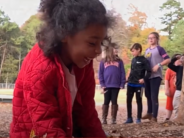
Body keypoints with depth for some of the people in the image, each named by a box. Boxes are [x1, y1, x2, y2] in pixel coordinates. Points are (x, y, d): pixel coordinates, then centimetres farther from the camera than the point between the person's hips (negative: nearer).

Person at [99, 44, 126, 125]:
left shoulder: (119, 61, 8)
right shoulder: (103, 62, 7)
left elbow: (122, 73, 5)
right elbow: (100, 73, 4)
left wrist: (122, 84, -4)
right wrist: (102, 84, -5)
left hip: (116, 85, 0)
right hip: (107, 86, 0)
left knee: (114, 102, 3)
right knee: (106, 102, 3)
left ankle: (113, 119, 9)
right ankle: (104, 119, 9)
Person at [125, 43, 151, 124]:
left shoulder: (144, 60, -8)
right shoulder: (133, 60, 13)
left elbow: (149, 71, -12)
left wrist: (144, 79, -23)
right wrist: (129, 78, 12)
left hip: (139, 84, -7)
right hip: (130, 84, 7)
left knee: (139, 101, 1)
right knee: (128, 101, 6)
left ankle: (139, 118, 9)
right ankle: (129, 118, 14)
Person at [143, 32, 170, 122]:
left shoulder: (159, 49, -5)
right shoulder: (147, 50, 16)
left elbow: (168, 60, -13)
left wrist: (159, 65, -22)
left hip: (156, 76, -7)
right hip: (147, 76, 7)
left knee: (154, 96, -8)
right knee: (148, 95, 16)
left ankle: (154, 117, -3)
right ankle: (149, 113, 32)